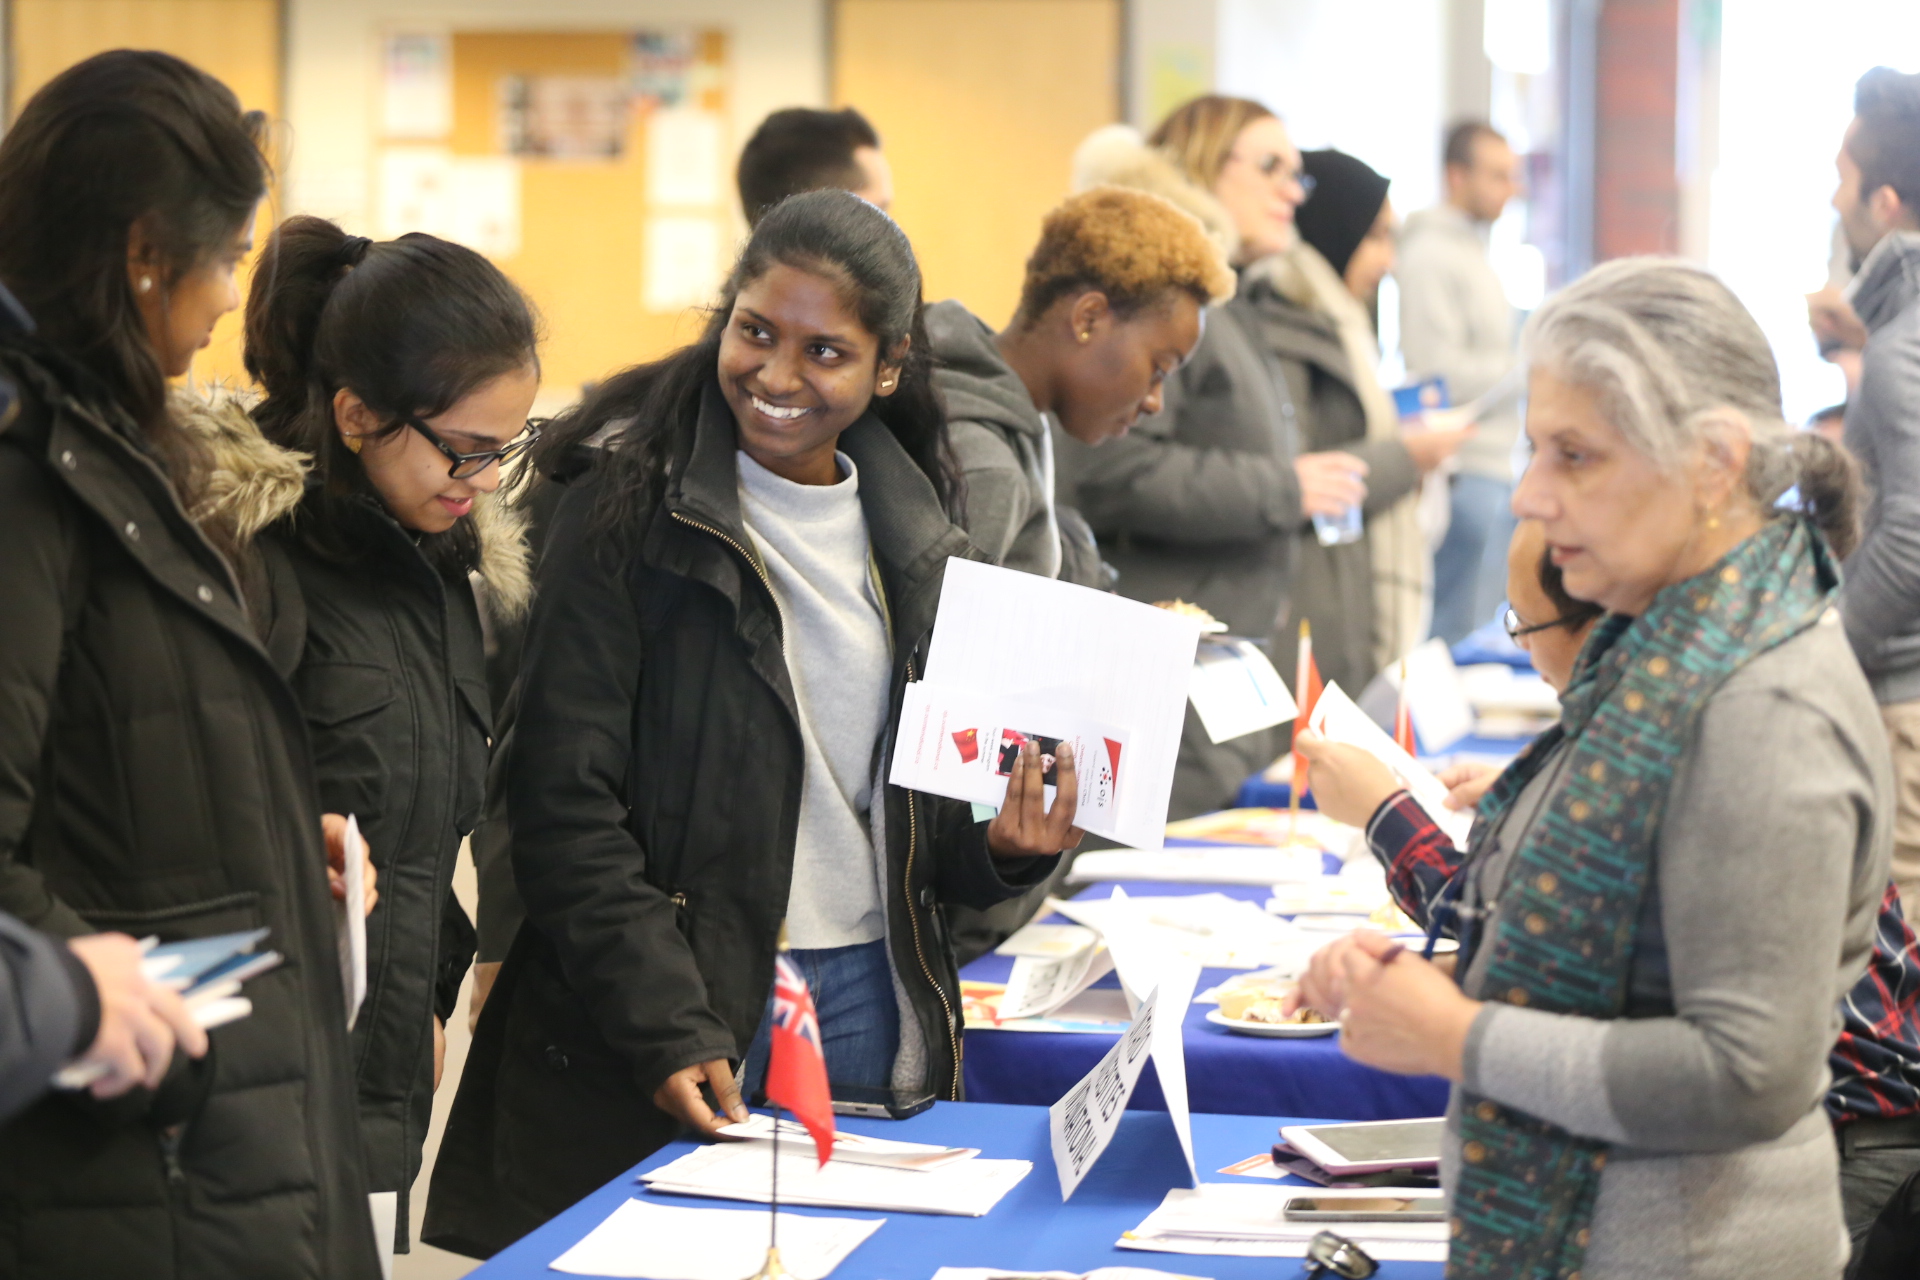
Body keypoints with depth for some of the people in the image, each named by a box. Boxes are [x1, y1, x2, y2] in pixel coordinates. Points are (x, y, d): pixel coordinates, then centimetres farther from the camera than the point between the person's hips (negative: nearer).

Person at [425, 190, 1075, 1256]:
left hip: (878, 1017, 5)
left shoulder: (922, 546, 9)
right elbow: (566, 808, -12)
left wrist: (999, 848, -5)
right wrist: (672, 1030, -20)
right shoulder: (628, 515, -7)